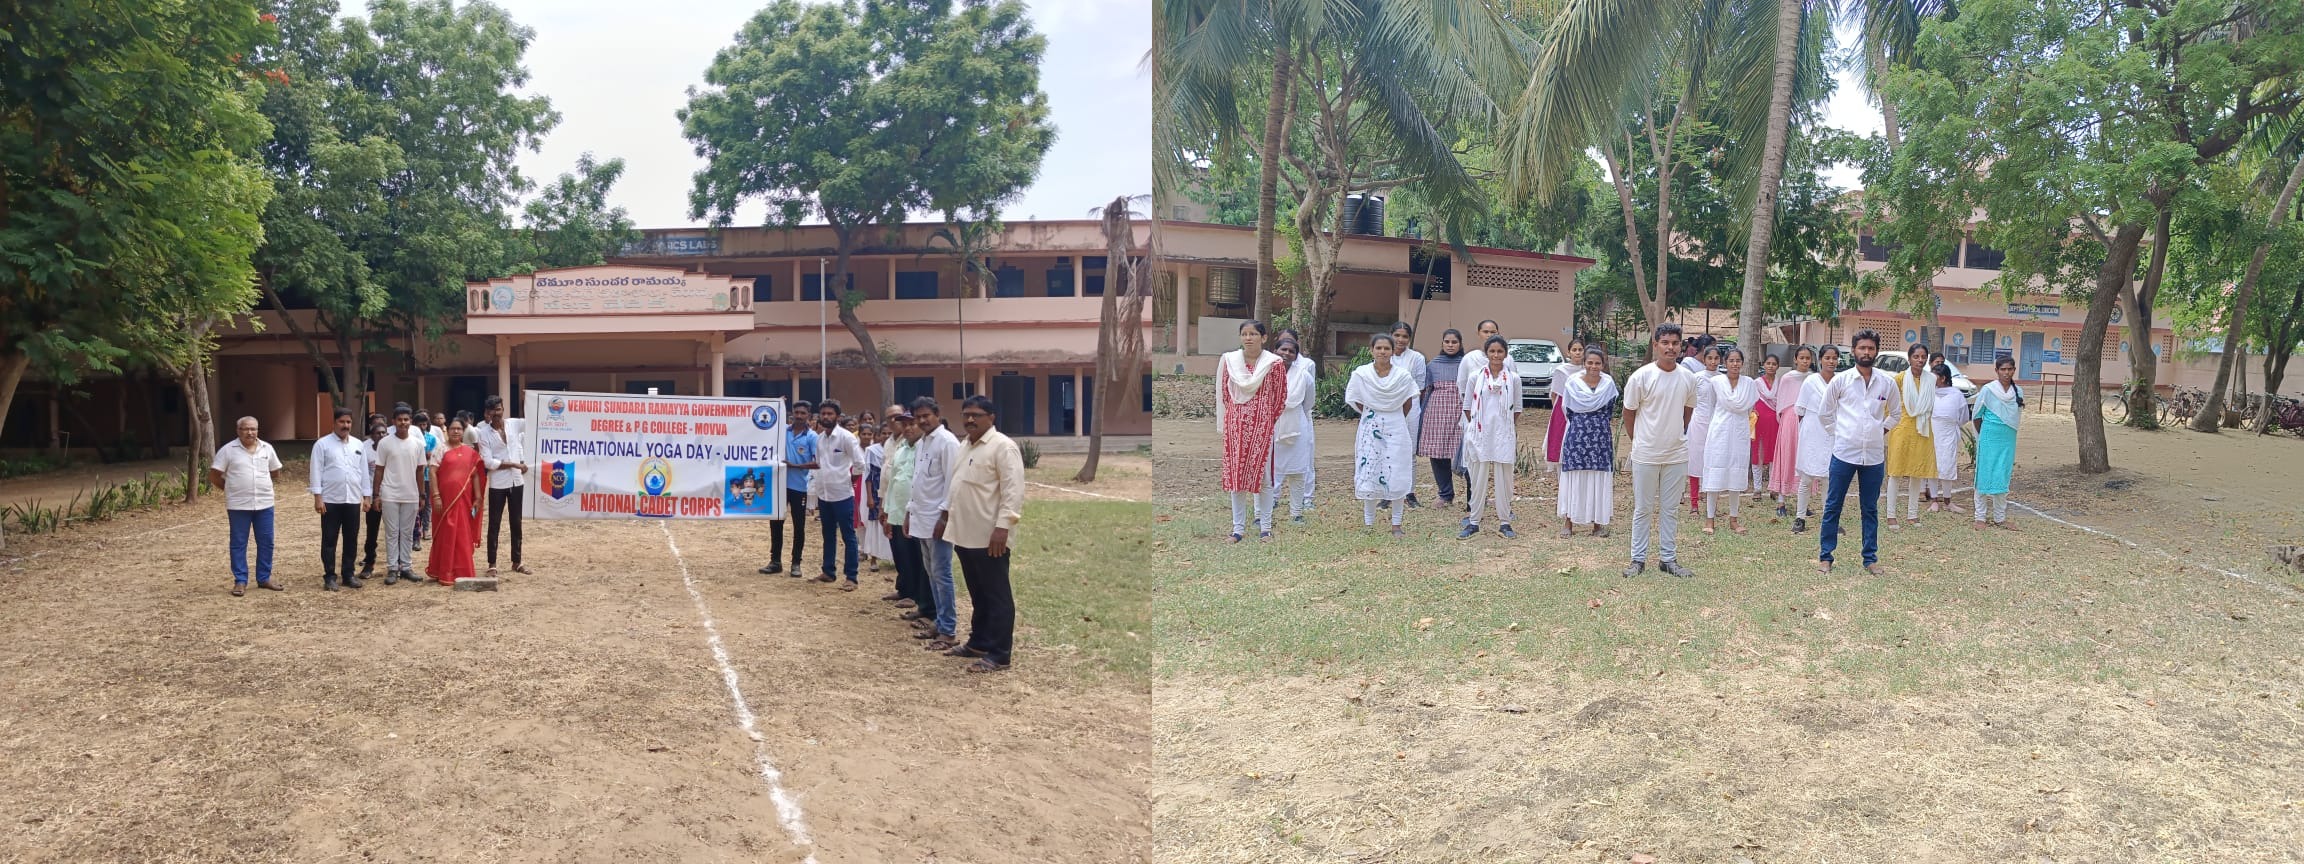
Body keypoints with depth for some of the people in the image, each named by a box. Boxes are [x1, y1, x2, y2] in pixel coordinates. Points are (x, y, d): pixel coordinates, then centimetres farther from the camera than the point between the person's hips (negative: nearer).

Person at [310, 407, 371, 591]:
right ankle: (329, 576, 8)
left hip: (353, 500, 4)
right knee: (329, 540, 2)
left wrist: (366, 496, 8)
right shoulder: (322, 444, -2)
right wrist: (317, 498, -10)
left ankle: (348, 574, 18)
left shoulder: (359, 445, 10)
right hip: (331, 500, -4)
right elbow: (317, 471, -5)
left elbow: (364, 471, 12)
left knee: (351, 539, 9)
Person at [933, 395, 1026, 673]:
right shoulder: (966, 446, 16)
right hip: (966, 533, 9)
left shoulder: (1003, 446, -13)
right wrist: (945, 515, 23)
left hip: (989, 536, -9)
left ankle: (999, 654, 3)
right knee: (978, 595, 18)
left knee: (996, 596, -2)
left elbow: (1013, 490, -20)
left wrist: (1002, 526, -25)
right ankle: (979, 642, 29)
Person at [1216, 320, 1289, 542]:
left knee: (1261, 472, 1)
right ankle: (1238, 526, 10)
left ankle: (1265, 526, 10)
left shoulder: (1273, 363, -5)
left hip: (1262, 425, -2)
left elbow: (1280, 396, 3)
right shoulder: (1228, 360, 1)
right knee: (1236, 473, 3)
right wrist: (1236, 416, 11)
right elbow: (1223, 393, 10)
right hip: (1236, 424, 2)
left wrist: (1268, 420, 8)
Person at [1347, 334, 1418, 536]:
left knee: (1397, 477, 0)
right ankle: (1368, 524, 10)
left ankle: (1396, 525, 9)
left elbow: (1408, 402, 8)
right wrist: (1370, 414, 7)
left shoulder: (1403, 375, -3)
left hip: (1395, 430, 0)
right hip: (1370, 429, 0)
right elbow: (1354, 400, 6)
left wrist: (1395, 418, 9)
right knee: (1368, 476, 0)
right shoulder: (1361, 374, -4)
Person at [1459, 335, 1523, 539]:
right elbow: (1467, 406, 8)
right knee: (1479, 478, 4)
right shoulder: (1476, 377, 2)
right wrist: (1475, 424, 4)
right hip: (1480, 435, 0)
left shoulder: (1513, 379, 3)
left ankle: (1505, 522, 12)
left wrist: (1514, 428, 4)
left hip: (1504, 435, 0)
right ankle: (1473, 522, 10)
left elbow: (1517, 409, 9)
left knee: (1503, 479, 3)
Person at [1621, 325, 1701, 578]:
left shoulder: (1689, 378, 0)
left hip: (1677, 455, 3)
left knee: (1671, 510, 11)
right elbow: (1628, 413, 0)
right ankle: (1638, 560, 13)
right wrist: (1639, 442, 6)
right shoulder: (1641, 377, -11)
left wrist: (1676, 437, 15)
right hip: (1646, 455, -3)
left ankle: (1669, 559, 19)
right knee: (1643, 509, 5)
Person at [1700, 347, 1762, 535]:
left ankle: (1734, 519, 14)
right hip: (1719, 432, -2)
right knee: (1715, 476, -3)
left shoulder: (1749, 384, 5)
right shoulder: (1715, 382, 0)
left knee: (1737, 477, 5)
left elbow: (1751, 408, 14)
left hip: (1740, 434, 2)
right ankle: (1710, 519, 1)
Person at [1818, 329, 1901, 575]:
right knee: (1832, 506, 2)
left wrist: (1881, 430, 9)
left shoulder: (1887, 383, 4)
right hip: (1844, 453, -2)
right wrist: (1838, 433, 4)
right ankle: (1825, 556, 9)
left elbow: (1896, 413, 19)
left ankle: (1870, 558, 16)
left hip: (1874, 455, 2)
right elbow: (1825, 412, 9)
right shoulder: (1840, 381, -1)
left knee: (1870, 509, 9)